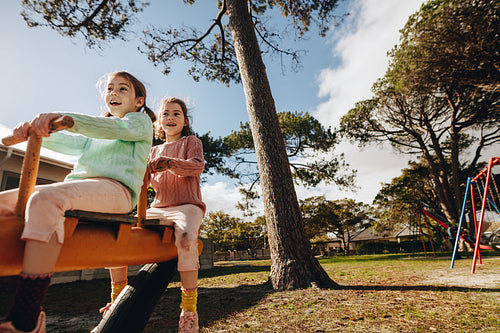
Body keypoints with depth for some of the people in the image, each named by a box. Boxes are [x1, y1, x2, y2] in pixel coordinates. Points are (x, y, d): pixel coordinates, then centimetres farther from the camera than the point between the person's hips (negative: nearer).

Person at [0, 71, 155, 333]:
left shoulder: (141, 121, 11)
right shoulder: (96, 131, 36)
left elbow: (116, 128, -12)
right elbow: (69, 143, 22)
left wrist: (65, 118, -26)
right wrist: (36, 130, 1)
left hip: (115, 188, -8)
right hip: (79, 188, 8)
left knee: (46, 199, -33)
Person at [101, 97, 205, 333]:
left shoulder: (191, 142, 9)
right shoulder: (155, 151, 23)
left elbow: (197, 166, -11)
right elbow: (147, 180, 21)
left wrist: (166, 162, -23)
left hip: (186, 206, -6)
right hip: (158, 208, 6)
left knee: (186, 236, -38)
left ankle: (189, 308, -24)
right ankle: (118, 299, 10)